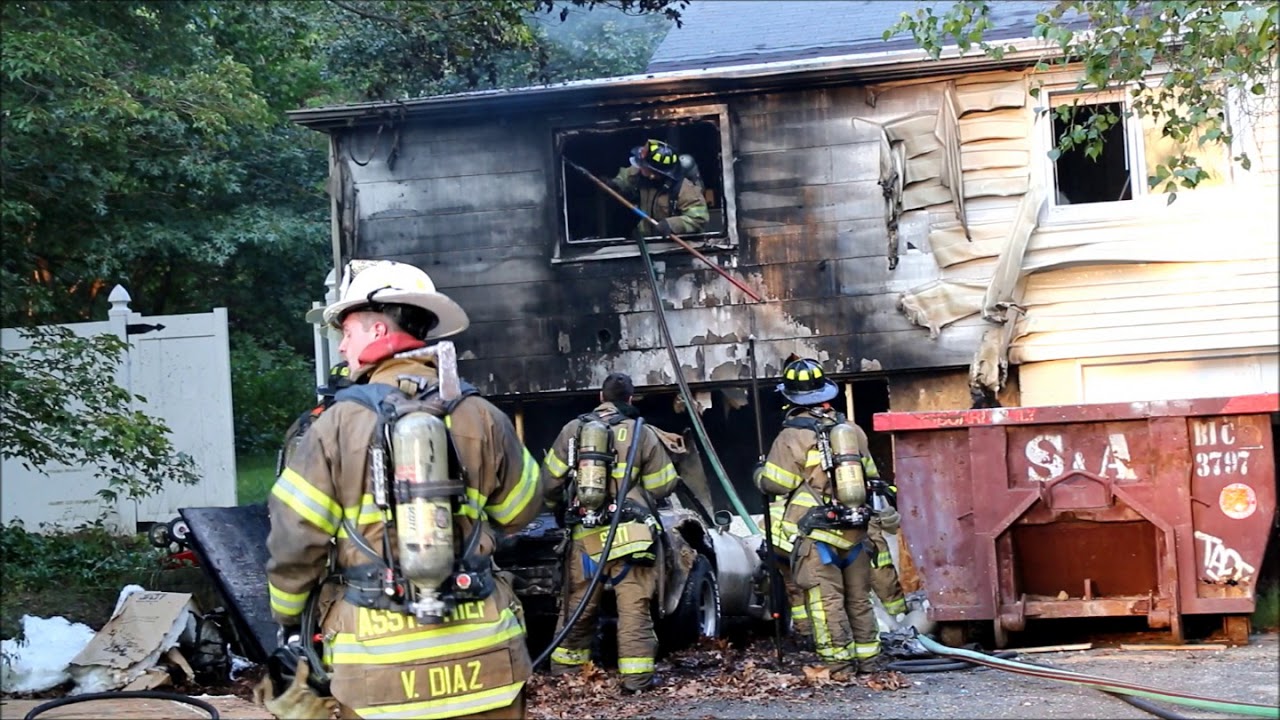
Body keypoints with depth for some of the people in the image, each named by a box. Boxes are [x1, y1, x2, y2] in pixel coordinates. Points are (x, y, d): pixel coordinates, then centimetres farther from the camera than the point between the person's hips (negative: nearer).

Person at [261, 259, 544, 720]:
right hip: (481, 658, 2)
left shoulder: (336, 426, -6)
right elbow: (521, 511, 15)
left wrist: (289, 619, 14)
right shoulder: (481, 418, 1)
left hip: (380, 667, -2)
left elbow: (293, 544, -3)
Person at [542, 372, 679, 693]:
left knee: (578, 605, 13)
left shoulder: (573, 429, 7)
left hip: (585, 533, 3)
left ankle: (564, 671, 23)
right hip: (630, 533, -3)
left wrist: (558, 505, 30)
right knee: (634, 607, 0)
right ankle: (636, 676, -2)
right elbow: (662, 485, 4)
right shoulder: (642, 434, 1)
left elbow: (551, 479, 10)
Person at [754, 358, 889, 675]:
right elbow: (869, 473, 14)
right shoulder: (849, 428, 7)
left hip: (816, 534, -6)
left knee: (826, 601, -2)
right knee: (858, 599, 15)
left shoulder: (793, 436, -12)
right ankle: (869, 661, 22)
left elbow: (776, 482, -9)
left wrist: (759, 473, 11)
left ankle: (839, 664, -3)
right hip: (854, 530, 6)